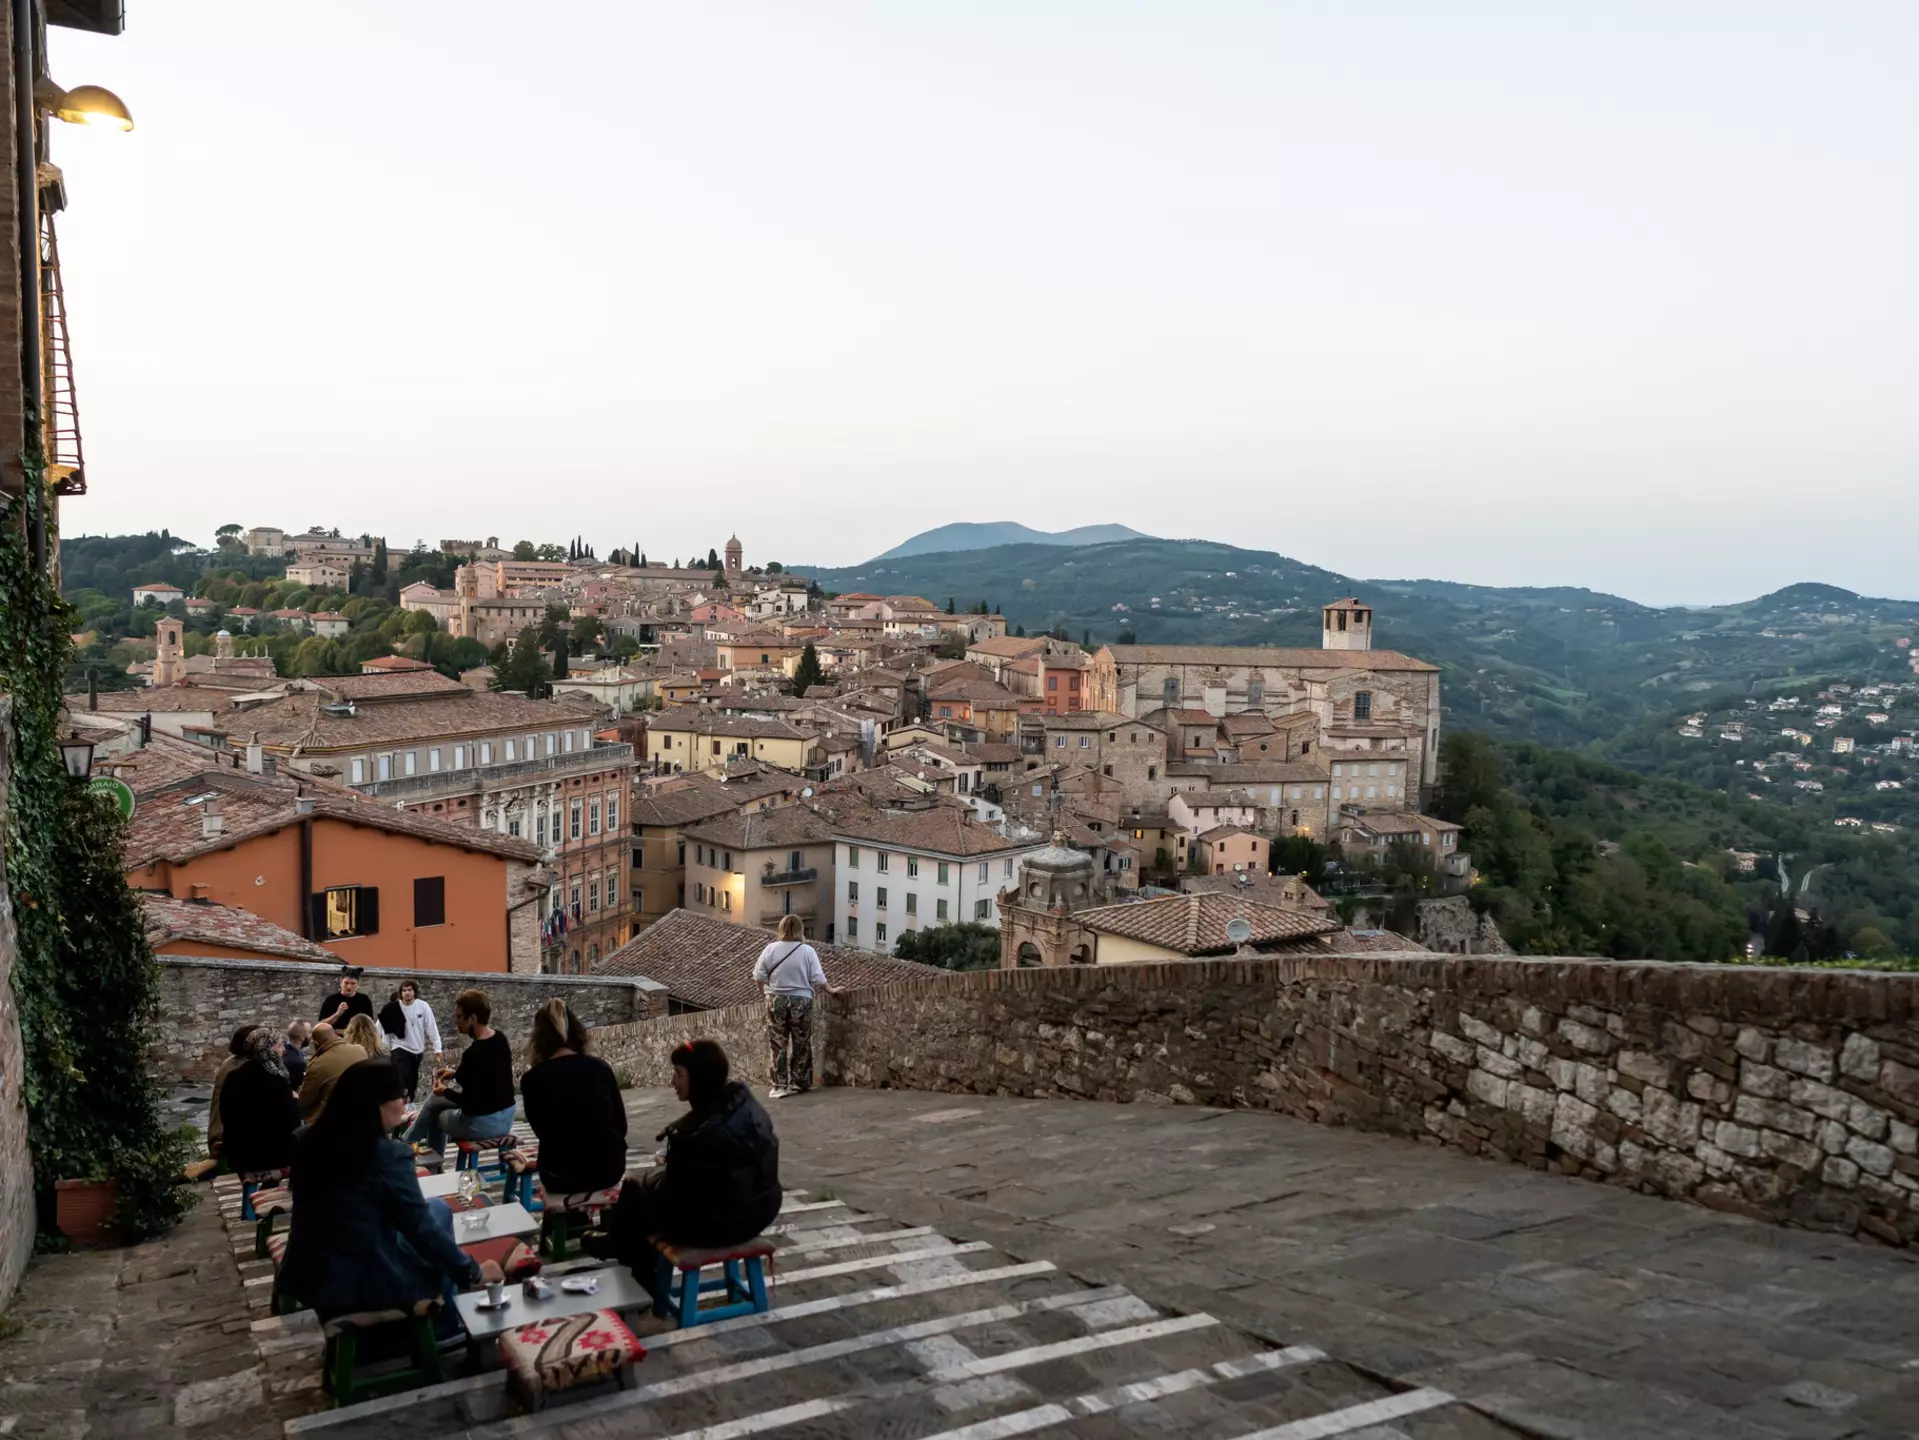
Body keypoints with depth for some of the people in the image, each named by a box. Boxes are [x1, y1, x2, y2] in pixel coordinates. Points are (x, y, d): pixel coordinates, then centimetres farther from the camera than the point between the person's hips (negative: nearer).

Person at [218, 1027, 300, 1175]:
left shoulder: (233, 1077, 2)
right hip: (273, 1153, -6)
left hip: (240, 1152, 7)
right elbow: (291, 1119, -22)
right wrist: (293, 1100, -3)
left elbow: (225, 1114, 13)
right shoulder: (276, 1081, -20)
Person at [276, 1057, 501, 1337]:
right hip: (364, 1285, -7)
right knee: (437, 1213, 17)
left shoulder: (310, 1142, -2)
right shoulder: (387, 1155, -22)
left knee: (437, 1209, 20)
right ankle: (446, 1323, 25)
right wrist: (472, 1272, 0)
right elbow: (422, 1230, -13)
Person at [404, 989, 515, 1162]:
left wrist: (446, 1092, -5)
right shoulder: (500, 1038, -1)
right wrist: (457, 1074, 15)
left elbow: (469, 1103, -22)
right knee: (434, 1100, 25)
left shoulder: (473, 1053, -27)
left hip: (482, 1124, -8)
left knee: (439, 1115, 24)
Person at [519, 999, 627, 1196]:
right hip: (610, 1170, 1)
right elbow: (621, 1126, 5)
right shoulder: (600, 1067, -2)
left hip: (562, 1178, -1)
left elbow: (543, 1131, 7)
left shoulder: (533, 1079, -7)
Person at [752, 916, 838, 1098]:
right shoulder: (807, 950, -6)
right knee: (801, 1044, 11)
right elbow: (818, 979, -7)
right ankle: (798, 1083, 15)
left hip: (776, 1001, 1)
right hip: (801, 1001, -1)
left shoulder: (770, 949, -3)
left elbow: (759, 976, 0)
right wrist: (830, 990, 11)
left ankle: (779, 1086, 4)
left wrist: (767, 991, 19)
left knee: (778, 1045, 5)